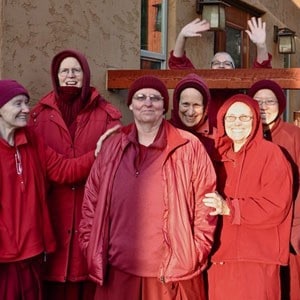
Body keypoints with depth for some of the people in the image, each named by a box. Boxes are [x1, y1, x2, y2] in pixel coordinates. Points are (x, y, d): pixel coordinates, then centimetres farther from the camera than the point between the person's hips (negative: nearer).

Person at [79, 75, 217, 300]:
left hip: (173, 272, -2)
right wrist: (92, 248, 6)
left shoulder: (190, 147, -2)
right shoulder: (112, 147, 8)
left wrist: (196, 255, -5)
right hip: (119, 270, 3)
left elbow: (205, 204, -1)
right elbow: (92, 200, 12)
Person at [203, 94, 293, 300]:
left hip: (257, 259, -5)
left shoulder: (271, 153, -5)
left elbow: (276, 207, -14)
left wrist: (229, 208, -21)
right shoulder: (220, 156, 13)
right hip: (221, 256, 6)